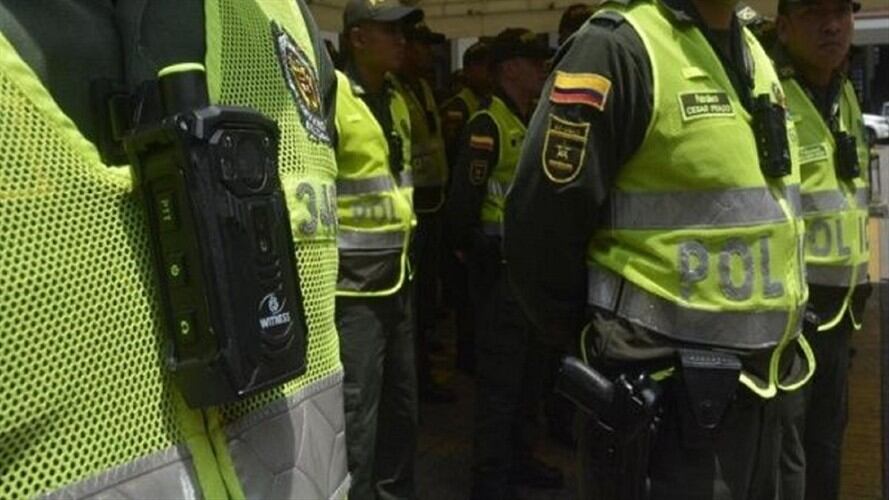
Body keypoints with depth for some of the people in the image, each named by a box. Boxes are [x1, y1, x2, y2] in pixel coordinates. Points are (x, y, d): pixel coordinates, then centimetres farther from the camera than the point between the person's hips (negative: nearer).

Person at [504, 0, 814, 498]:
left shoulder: (755, 54, 11)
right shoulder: (618, 49, -16)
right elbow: (541, 231, -18)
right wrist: (599, 341, -6)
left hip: (756, 386, 8)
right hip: (663, 395, -8)